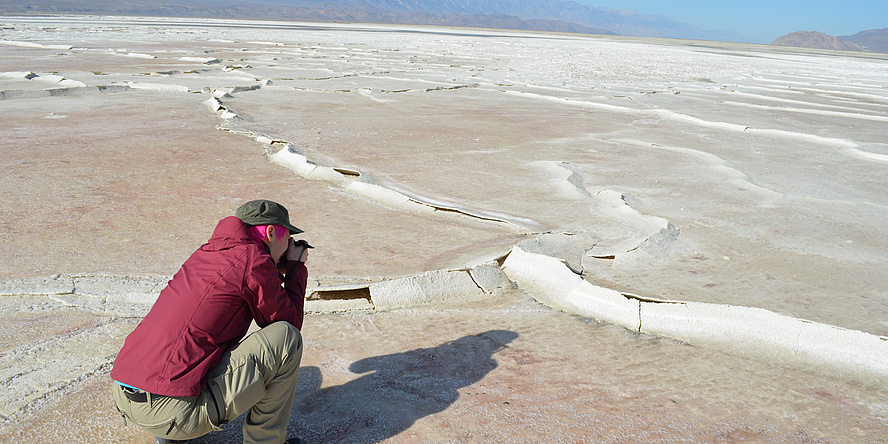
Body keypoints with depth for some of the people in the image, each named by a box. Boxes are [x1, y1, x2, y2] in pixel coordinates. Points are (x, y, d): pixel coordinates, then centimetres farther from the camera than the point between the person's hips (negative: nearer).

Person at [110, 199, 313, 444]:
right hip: (173, 412, -9)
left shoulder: (208, 251, 18)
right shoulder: (254, 260, -6)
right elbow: (290, 321, 6)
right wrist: (296, 267, 18)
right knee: (287, 337, -3)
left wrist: (277, 274, 31)